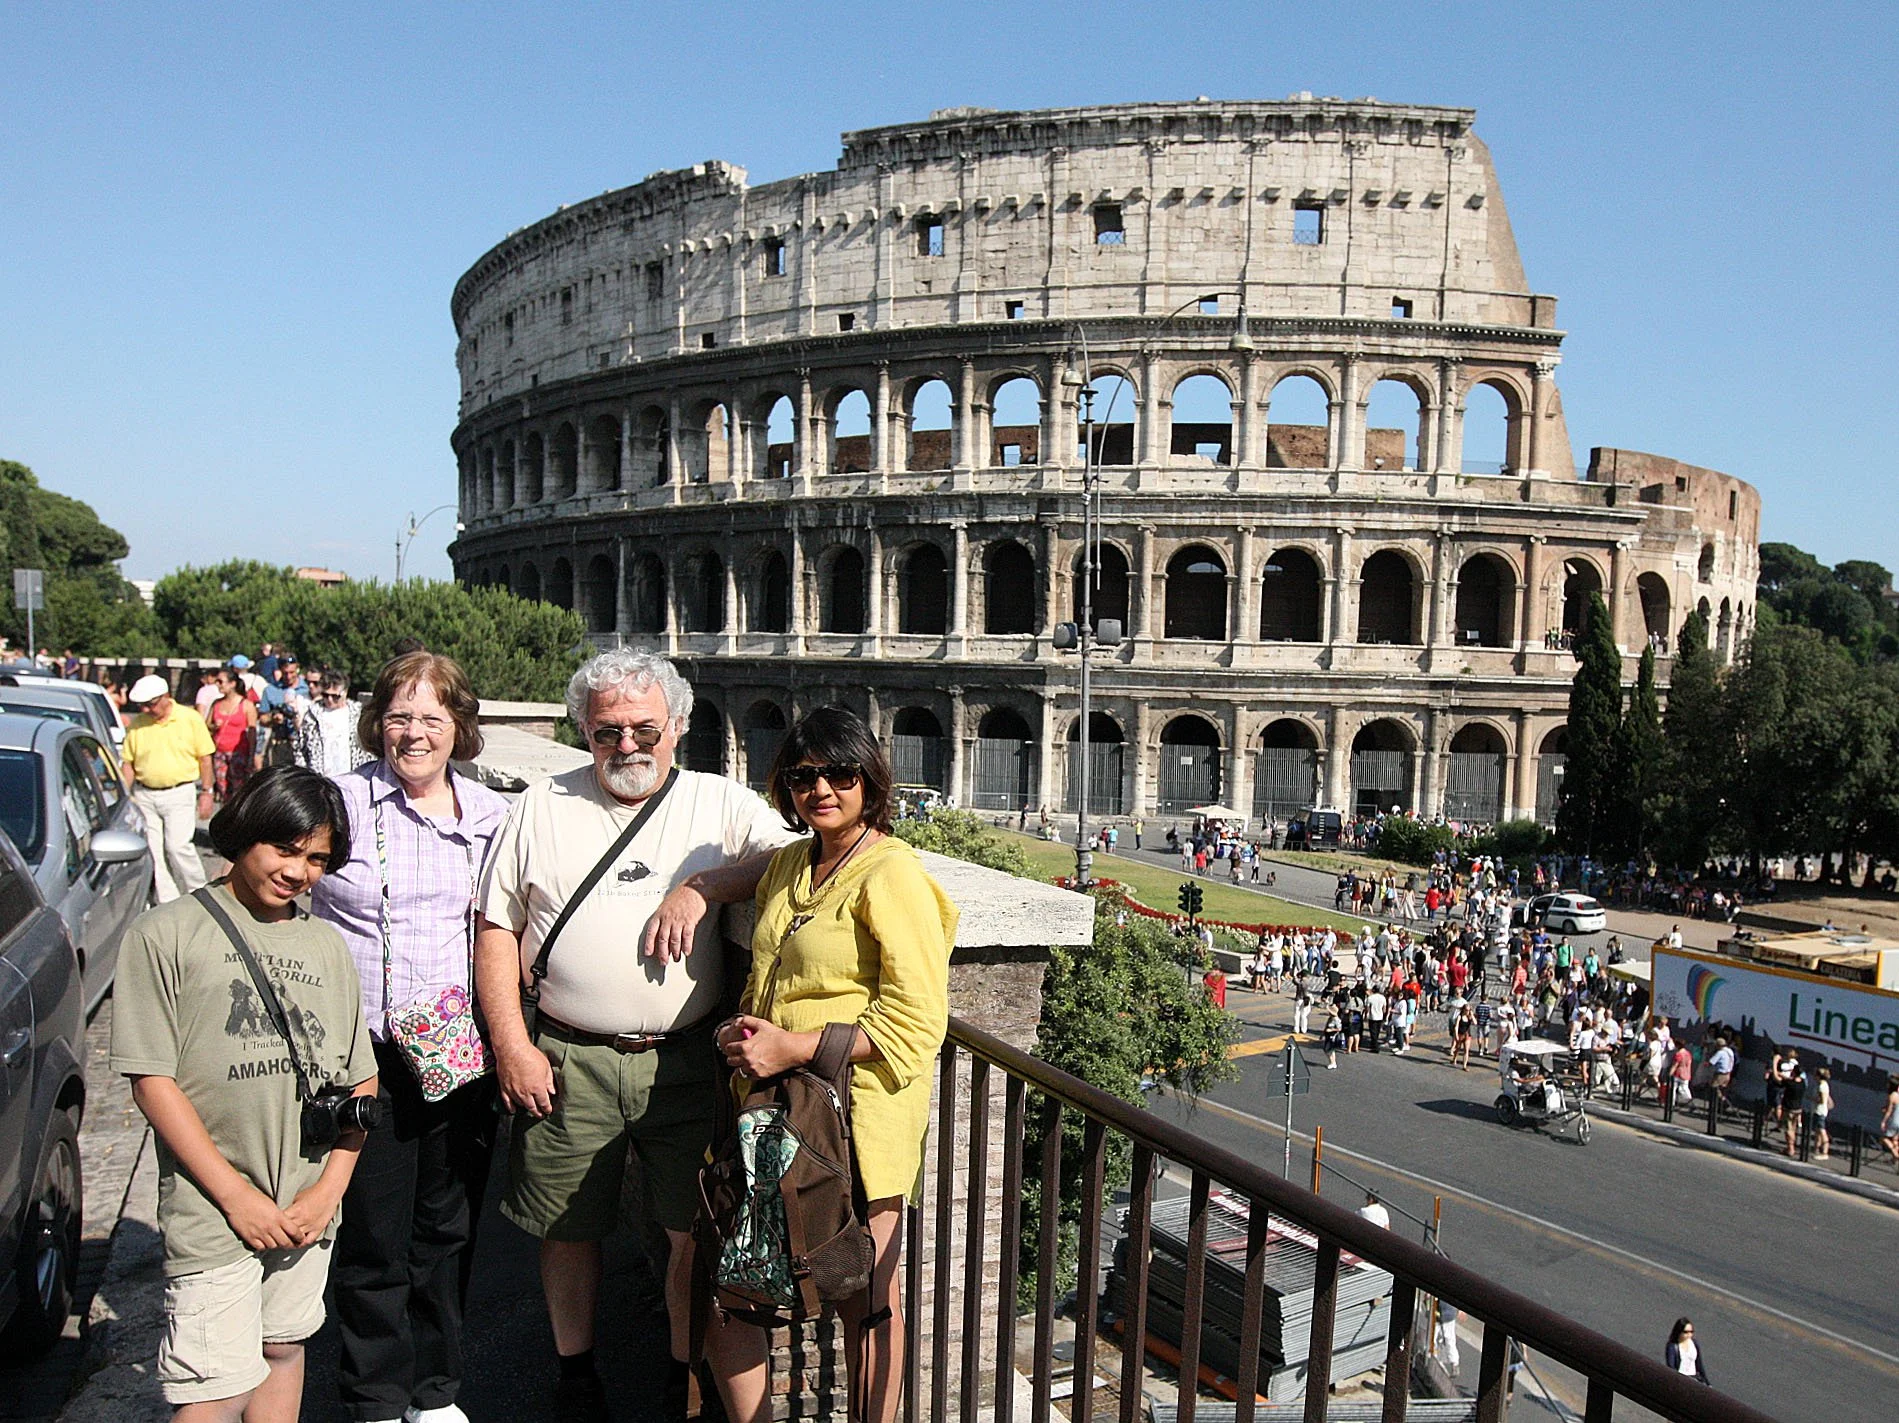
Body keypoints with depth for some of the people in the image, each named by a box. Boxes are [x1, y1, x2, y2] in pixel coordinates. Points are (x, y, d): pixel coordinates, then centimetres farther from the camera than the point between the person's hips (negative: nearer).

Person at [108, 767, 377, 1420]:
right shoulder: (166, 933, -4)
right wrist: (236, 1195, -10)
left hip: (307, 1207, 5)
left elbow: (362, 1080, 11)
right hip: (214, 1212, -4)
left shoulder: (326, 945, 10)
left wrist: (329, 1190, -1)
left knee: (282, 1349, 16)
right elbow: (151, 1079, -8)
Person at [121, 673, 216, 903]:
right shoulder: (137, 724, 5)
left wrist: (206, 792, -1)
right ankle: (168, 904, 12)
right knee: (153, 852, 3)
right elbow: (129, 763, 9)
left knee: (178, 846, -12)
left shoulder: (190, 719, -3)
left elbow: (204, 758, 1)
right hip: (145, 796, 4)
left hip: (180, 793, -3)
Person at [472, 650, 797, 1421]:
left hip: (688, 1062, -1)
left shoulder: (721, 803, 5)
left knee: (697, 1228, 6)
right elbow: (496, 930, 6)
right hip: (568, 1062, 1)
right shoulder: (542, 808, 7)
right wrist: (511, 1046, -2)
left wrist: (703, 886, -17)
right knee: (569, 1229, 14)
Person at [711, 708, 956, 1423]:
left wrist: (791, 1047, -20)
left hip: (857, 1115, -7)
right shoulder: (789, 863, 12)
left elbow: (916, 1021, -18)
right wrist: (743, 1024, 3)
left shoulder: (892, 876, -13)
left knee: (865, 1302, 7)